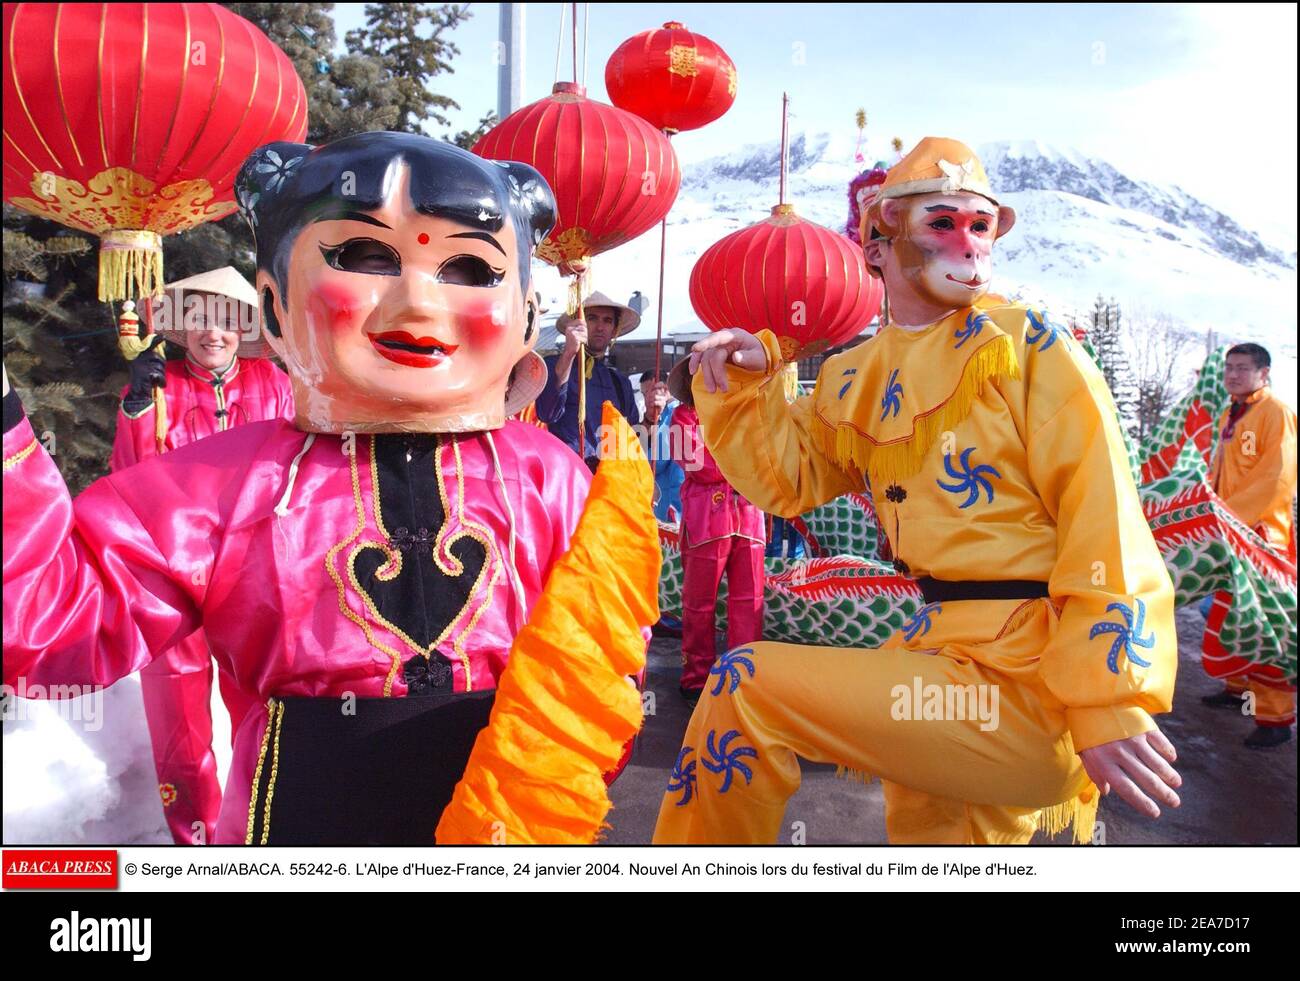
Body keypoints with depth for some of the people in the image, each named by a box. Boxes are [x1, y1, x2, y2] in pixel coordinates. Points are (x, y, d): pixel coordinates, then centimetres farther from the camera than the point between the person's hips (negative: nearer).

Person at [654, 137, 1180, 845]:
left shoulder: (1027, 343, -7)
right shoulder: (855, 381, 11)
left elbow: (1103, 518, -13)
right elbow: (786, 478, 19)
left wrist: (1108, 703, -18)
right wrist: (739, 388, 3)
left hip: (1028, 682, -6)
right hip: (943, 657, 6)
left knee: (748, 684, -13)